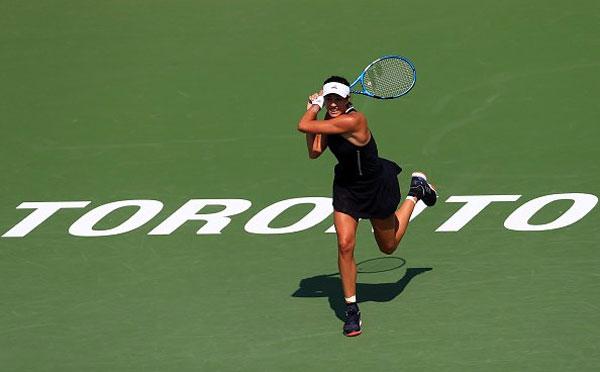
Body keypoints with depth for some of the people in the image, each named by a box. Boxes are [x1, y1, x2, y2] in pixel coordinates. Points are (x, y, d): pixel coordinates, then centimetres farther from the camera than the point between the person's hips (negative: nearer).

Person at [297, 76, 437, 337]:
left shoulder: (352, 121, -35)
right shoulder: (331, 119, -9)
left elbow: (303, 126, -36)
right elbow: (314, 153, -5)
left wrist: (313, 109, -16)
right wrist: (315, 107, -10)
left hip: (376, 187, -5)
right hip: (346, 187, 5)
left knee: (388, 246, 19)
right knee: (345, 244, -13)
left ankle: (416, 191, 42)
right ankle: (351, 310, -1)